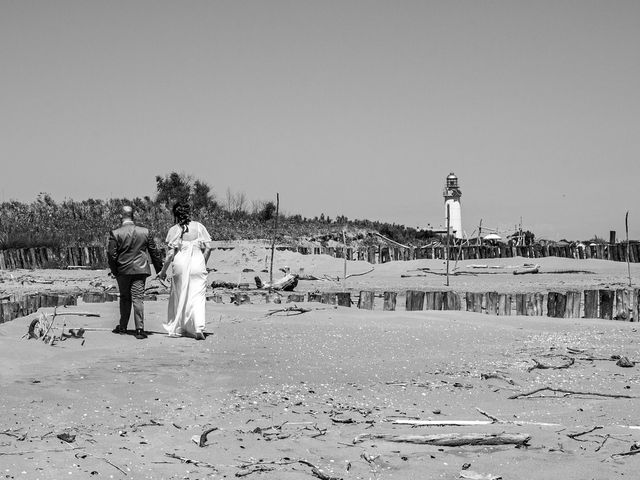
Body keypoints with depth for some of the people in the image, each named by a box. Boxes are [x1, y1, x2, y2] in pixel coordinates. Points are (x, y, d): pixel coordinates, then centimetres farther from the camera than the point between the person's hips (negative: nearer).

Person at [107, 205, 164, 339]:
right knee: (138, 299, 0)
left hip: (123, 270, 0)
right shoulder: (145, 232, 0)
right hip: (140, 270, 1)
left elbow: (111, 254, -8)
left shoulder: (115, 233, -7)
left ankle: (122, 327, 24)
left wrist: (114, 271, 6)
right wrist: (159, 269, 14)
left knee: (125, 299, 15)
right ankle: (139, 329, -8)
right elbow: (154, 252, 5)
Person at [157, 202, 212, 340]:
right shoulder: (199, 227, 3)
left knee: (179, 297, 13)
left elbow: (170, 254, -5)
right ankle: (199, 328, -15)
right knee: (198, 297, 1)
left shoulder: (173, 230, -3)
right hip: (198, 264, 1)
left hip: (181, 265, -1)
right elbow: (208, 249, 0)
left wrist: (163, 272, 6)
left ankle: (177, 328, 21)